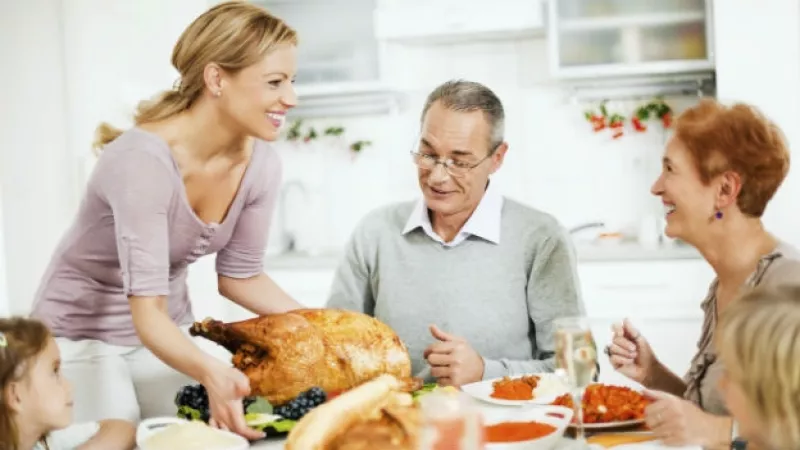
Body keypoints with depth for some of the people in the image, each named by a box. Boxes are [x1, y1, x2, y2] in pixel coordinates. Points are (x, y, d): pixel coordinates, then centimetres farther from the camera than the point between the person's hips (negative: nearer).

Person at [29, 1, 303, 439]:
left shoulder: (261, 163, -15)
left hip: (167, 328, 6)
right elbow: (147, 312, -36)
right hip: (81, 331, -5)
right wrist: (211, 372, -54)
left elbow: (240, 276, -1)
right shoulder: (144, 160, -33)